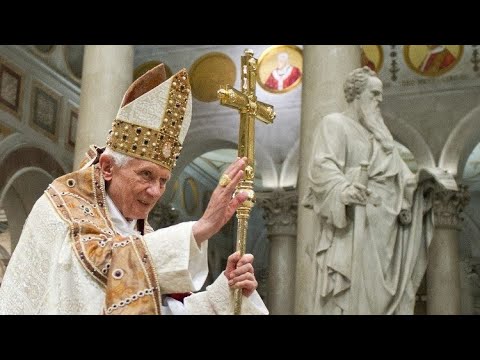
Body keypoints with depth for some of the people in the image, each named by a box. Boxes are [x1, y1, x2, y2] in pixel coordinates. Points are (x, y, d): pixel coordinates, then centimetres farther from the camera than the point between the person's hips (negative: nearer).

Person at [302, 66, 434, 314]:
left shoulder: (377, 132, 23)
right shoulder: (334, 124, -1)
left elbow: (394, 173, 21)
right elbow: (322, 166, -17)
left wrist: (419, 186, 5)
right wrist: (342, 189, -36)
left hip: (383, 223, 8)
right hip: (353, 223, -8)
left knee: (381, 292, 4)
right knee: (350, 291, -14)